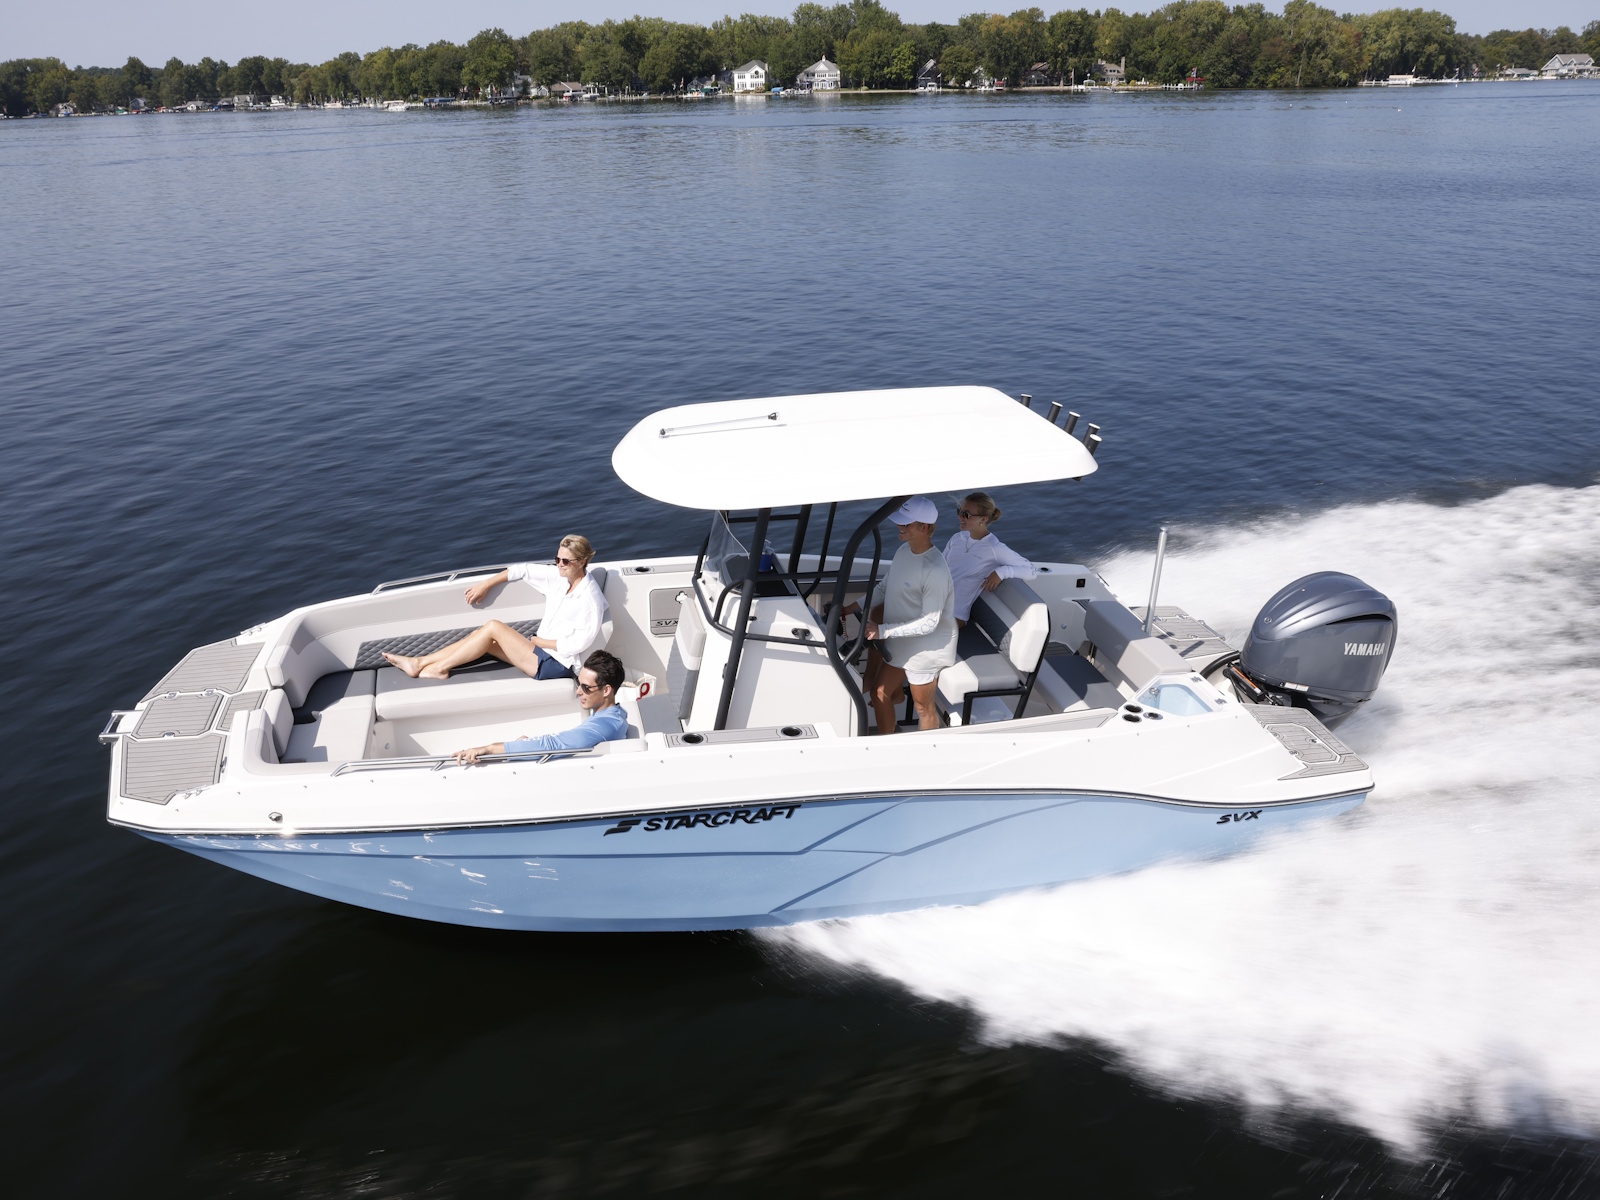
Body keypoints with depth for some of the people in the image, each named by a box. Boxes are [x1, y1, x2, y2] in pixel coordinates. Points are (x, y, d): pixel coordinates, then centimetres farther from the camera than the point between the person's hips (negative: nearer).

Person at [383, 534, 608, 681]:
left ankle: (439, 668, -5)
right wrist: (486, 584, 11)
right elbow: (523, 569, 13)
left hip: (556, 665, -8)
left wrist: (539, 640, -13)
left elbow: (579, 643, -24)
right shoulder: (559, 576, 4)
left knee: (494, 627, -15)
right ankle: (420, 662, 0)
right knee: (481, 634, -2)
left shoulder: (590, 599, -19)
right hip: (543, 650, 8)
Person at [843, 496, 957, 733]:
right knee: (879, 693, 18)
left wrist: (883, 630, -30)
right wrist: (853, 608, 0)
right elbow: (884, 588, 9)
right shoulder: (904, 551, -4)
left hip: (925, 648, -8)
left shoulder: (935, 570, -30)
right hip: (899, 643, 8)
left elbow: (929, 623, -29)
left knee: (923, 706, 10)